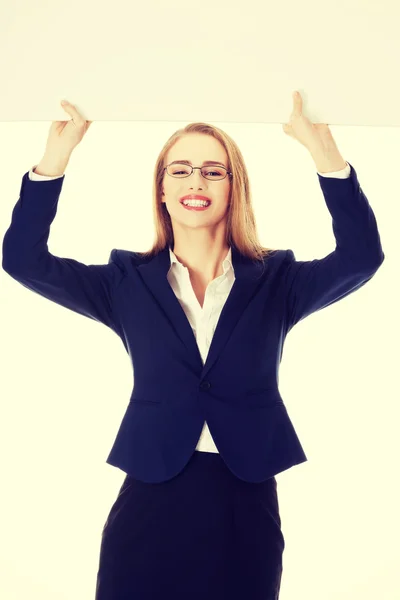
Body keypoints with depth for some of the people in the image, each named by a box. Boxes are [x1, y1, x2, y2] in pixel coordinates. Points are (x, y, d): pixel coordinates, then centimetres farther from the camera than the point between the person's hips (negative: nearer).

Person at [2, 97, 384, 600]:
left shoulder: (276, 281, 4)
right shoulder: (129, 282, 5)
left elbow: (362, 256, -12)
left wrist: (321, 147, -21)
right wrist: (58, 151, -13)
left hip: (246, 505, 1)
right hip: (151, 499, 0)